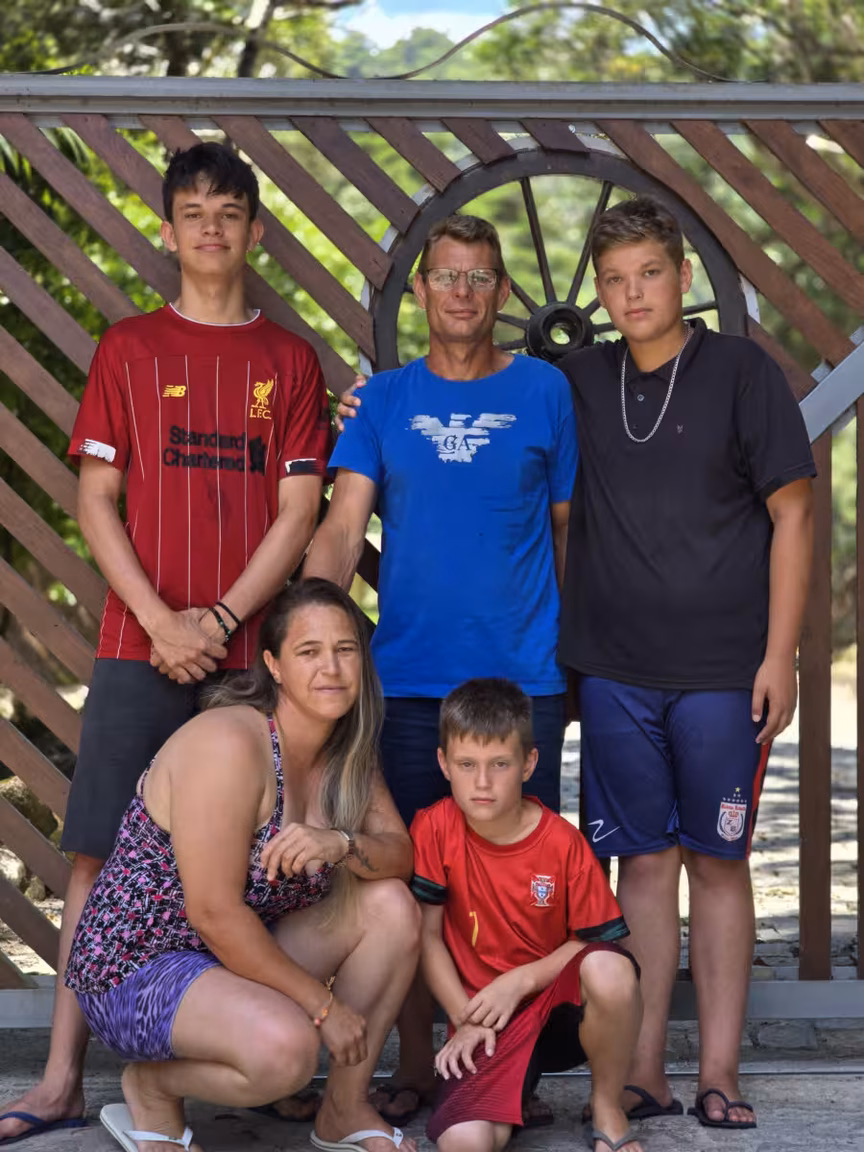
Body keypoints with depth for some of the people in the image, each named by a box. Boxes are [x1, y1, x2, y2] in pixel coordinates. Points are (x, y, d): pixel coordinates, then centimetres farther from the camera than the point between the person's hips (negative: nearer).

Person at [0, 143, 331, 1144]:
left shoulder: (288, 360, 9)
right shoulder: (128, 348, 8)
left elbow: (298, 513, 3)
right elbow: (95, 502, 3)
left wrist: (219, 621, -8)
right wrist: (162, 622, -9)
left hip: (251, 651, 1)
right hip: (139, 647, 0)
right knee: (99, 856, -2)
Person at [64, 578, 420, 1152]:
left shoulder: (347, 754, 3)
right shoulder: (228, 744, -24)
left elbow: (401, 857, -2)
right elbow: (216, 913, -26)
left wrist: (339, 844, -26)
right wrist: (322, 1003, -20)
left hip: (243, 950, 9)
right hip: (136, 966, -8)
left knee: (391, 905, -7)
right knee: (284, 1047, -34)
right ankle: (152, 1084, -2)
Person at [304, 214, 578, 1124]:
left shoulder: (543, 392, 5)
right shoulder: (384, 400, 7)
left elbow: (565, 528, 10)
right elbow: (343, 527, -2)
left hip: (522, 676, -1)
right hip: (408, 674, 1)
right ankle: (415, 1064, 16)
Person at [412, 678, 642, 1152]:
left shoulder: (562, 842, -9)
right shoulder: (435, 828, -7)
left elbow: (594, 939, -4)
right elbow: (427, 934, -2)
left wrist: (521, 980, -15)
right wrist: (466, 1018, -8)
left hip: (558, 998, 0)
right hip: (488, 1023, 0)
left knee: (610, 971, -37)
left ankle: (607, 1108, -8)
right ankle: (517, 1088, 10)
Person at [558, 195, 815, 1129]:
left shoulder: (741, 372, -3)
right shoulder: (579, 383, 7)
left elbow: (791, 514, -2)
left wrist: (778, 655, -8)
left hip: (722, 669, -3)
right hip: (615, 668, 3)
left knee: (717, 862, 4)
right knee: (643, 861, 6)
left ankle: (720, 1074, 10)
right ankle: (644, 1071, 11)